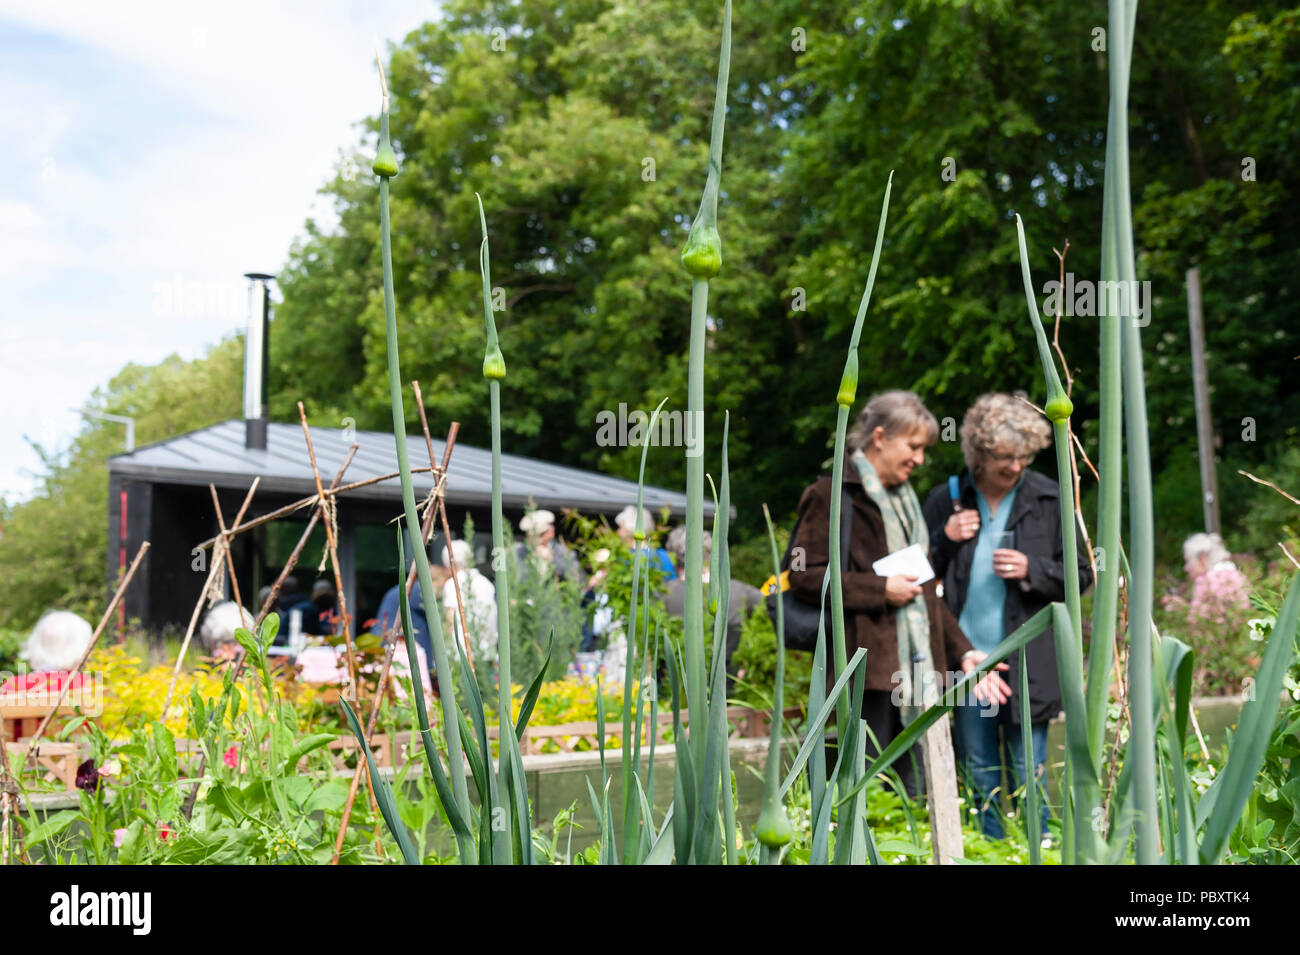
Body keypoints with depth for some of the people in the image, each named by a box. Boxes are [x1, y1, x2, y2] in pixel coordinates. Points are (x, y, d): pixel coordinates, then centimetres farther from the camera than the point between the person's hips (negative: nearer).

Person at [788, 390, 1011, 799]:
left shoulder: (904, 499, 23)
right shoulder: (832, 496, -4)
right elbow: (804, 577, -12)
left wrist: (963, 653, 16)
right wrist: (881, 588, -15)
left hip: (917, 671, 8)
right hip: (868, 667, -8)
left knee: (918, 795, 8)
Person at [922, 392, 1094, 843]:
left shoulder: (1050, 499, 1)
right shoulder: (946, 500, 3)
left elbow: (1080, 576, 4)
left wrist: (1031, 570, -13)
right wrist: (944, 540, -10)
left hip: (1027, 664, -1)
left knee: (1029, 775, 3)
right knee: (980, 778, 11)